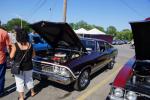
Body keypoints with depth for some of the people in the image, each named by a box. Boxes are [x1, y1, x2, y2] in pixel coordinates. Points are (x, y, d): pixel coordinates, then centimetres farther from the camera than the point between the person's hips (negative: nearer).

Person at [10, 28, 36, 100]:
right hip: (28, 66, 4)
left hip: (18, 67, -3)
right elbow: (33, 54, 2)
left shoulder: (15, 45, -17)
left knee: (19, 82, 12)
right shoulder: (30, 45, -6)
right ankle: (32, 92, 38)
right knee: (29, 79, 22)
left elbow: (11, 56, -13)